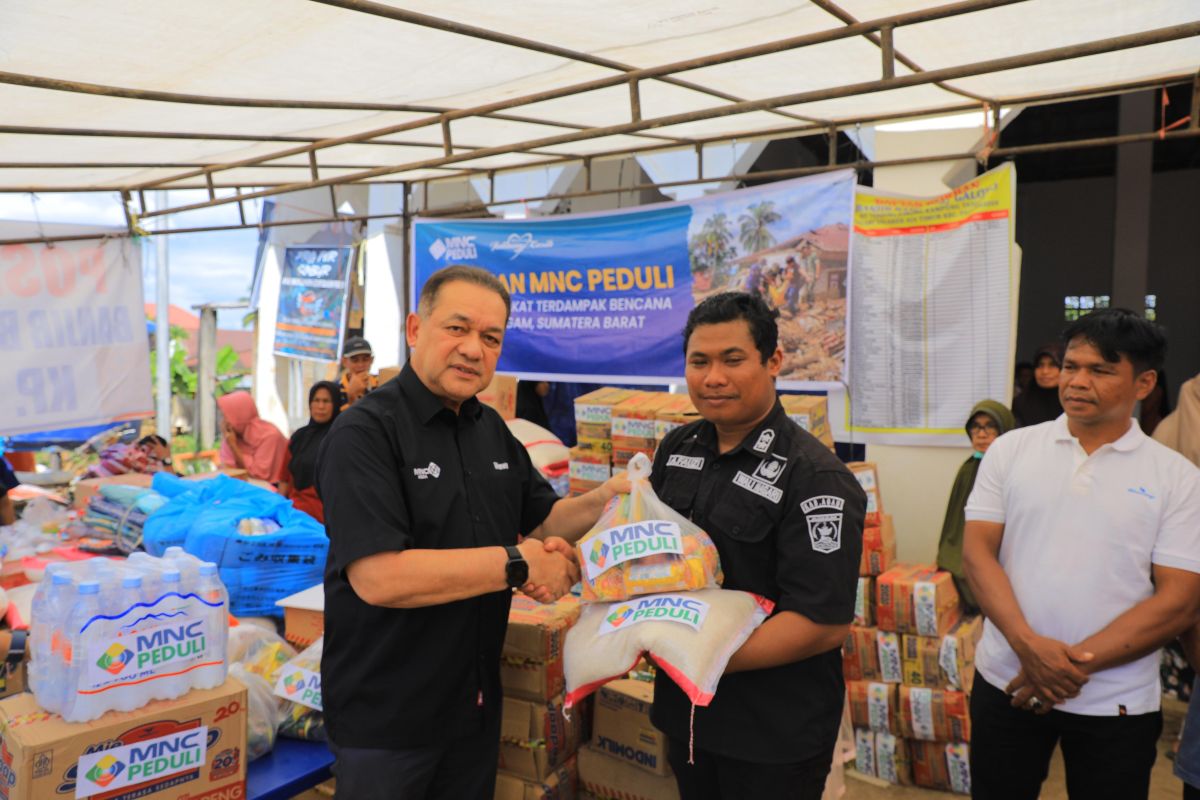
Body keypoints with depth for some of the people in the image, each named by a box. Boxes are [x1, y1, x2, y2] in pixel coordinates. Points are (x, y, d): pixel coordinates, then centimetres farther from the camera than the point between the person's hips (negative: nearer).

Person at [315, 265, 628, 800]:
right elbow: (378, 577, -28)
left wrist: (603, 499, -8)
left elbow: (541, 521, 12)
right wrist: (517, 565, -25)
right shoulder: (366, 433, -19)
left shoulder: (492, 429, 5)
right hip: (385, 717, -7)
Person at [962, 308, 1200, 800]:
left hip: (1117, 704, -1)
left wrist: (1078, 663, -15)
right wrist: (1028, 644, -18)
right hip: (1006, 683, 1)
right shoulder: (1010, 450, 0)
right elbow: (976, 551, -4)